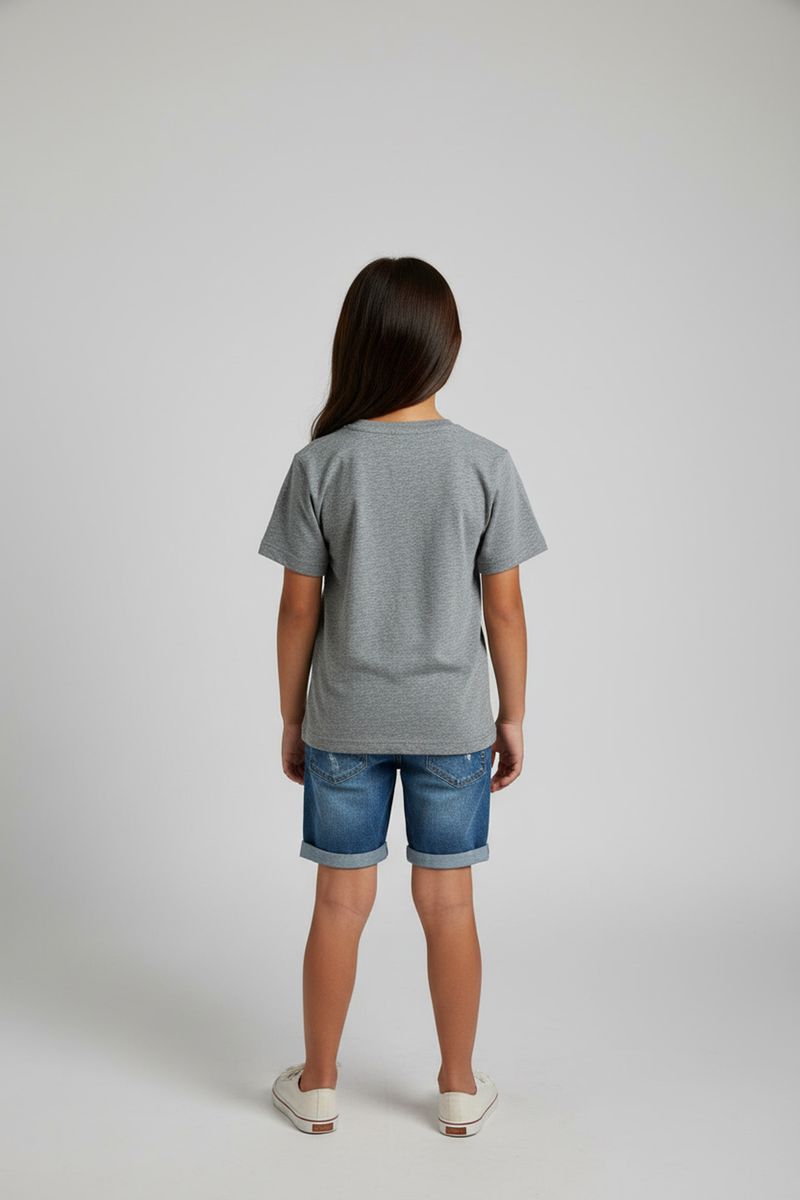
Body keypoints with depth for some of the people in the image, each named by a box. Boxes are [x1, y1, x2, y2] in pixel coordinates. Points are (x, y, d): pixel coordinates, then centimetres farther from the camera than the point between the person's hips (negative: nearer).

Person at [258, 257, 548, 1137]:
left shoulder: (320, 464, -10)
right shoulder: (487, 464, -9)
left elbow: (299, 608, -5)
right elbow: (504, 608, -5)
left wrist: (291, 719, 7)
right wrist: (512, 715, 7)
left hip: (343, 722, 0)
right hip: (452, 721, 0)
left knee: (340, 902, 13)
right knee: (448, 904, 13)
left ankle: (316, 1086, 29)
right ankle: (459, 1090, 28)